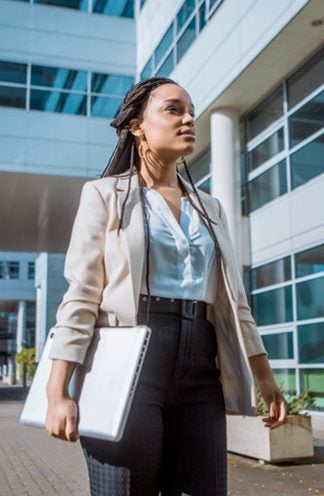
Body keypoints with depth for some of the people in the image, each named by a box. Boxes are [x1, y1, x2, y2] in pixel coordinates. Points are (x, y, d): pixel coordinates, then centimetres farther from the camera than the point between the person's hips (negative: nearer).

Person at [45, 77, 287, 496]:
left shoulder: (209, 208, 19)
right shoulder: (105, 194, 5)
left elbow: (233, 301, 19)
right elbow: (80, 296, -4)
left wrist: (265, 376, 14)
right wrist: (58, 392, -13)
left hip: (199, 373, 5)